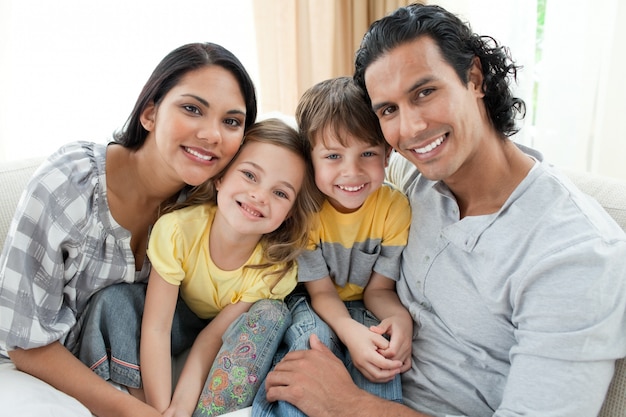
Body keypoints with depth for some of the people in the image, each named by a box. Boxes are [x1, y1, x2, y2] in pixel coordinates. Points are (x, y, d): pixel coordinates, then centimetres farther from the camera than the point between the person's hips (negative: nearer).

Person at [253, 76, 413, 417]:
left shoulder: (394, 206, -16)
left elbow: (379, 289, -10)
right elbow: (321, 291, -17)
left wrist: (401, 318, -35)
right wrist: (348, 329, -40)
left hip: (362, 308, 1)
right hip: (307, 303, 0)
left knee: (383, 355, -29)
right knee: (314, 335, -32)